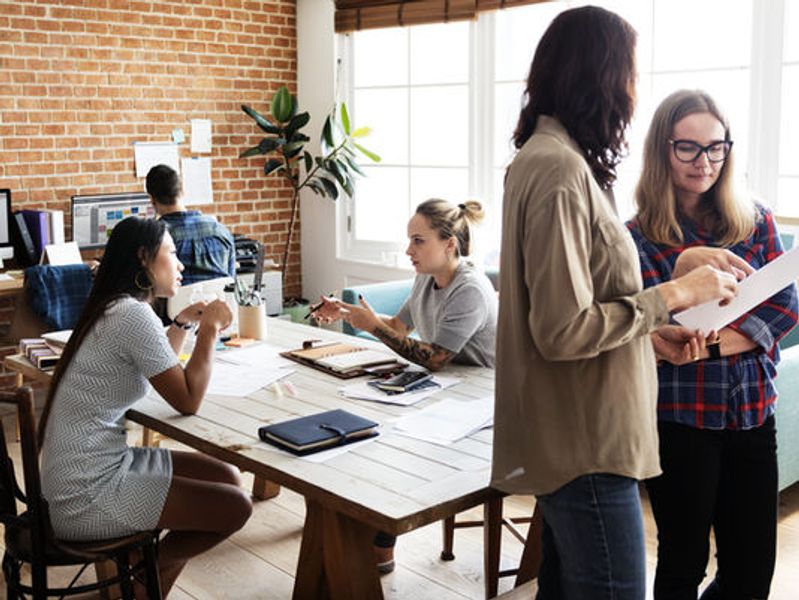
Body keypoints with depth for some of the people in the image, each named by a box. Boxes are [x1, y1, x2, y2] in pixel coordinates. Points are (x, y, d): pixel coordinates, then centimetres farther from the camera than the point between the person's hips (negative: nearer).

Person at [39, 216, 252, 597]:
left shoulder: (113, 309, 11)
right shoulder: (134, 315, -19)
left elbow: (158, 368, 25)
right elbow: (188, 401, -17)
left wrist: (182, 324, 14)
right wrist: (209, 329, -8)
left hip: (106, 463, 10)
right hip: (86, 498, -10)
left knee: (228, 477, 11)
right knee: (235, 507, -7)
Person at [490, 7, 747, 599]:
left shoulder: (548, 157, 12)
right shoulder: (558, 169, -18)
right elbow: (563, 332, -23)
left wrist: (655, 333, 9)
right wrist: (674, 296, -13)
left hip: (575, 438, 10)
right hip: (586, 445, -10)